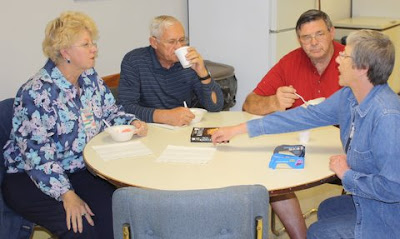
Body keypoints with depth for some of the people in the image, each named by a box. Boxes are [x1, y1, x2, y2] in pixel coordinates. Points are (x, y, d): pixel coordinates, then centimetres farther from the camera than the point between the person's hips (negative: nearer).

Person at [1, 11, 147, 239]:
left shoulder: (91, 79, 4)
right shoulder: (37, 93, -20)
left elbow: (112, 112, 17)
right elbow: (37, 156, -22)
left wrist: (133, 123, -5)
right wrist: (67, 195, -29)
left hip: (78, 171, 6)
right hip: (29, 178, -6)